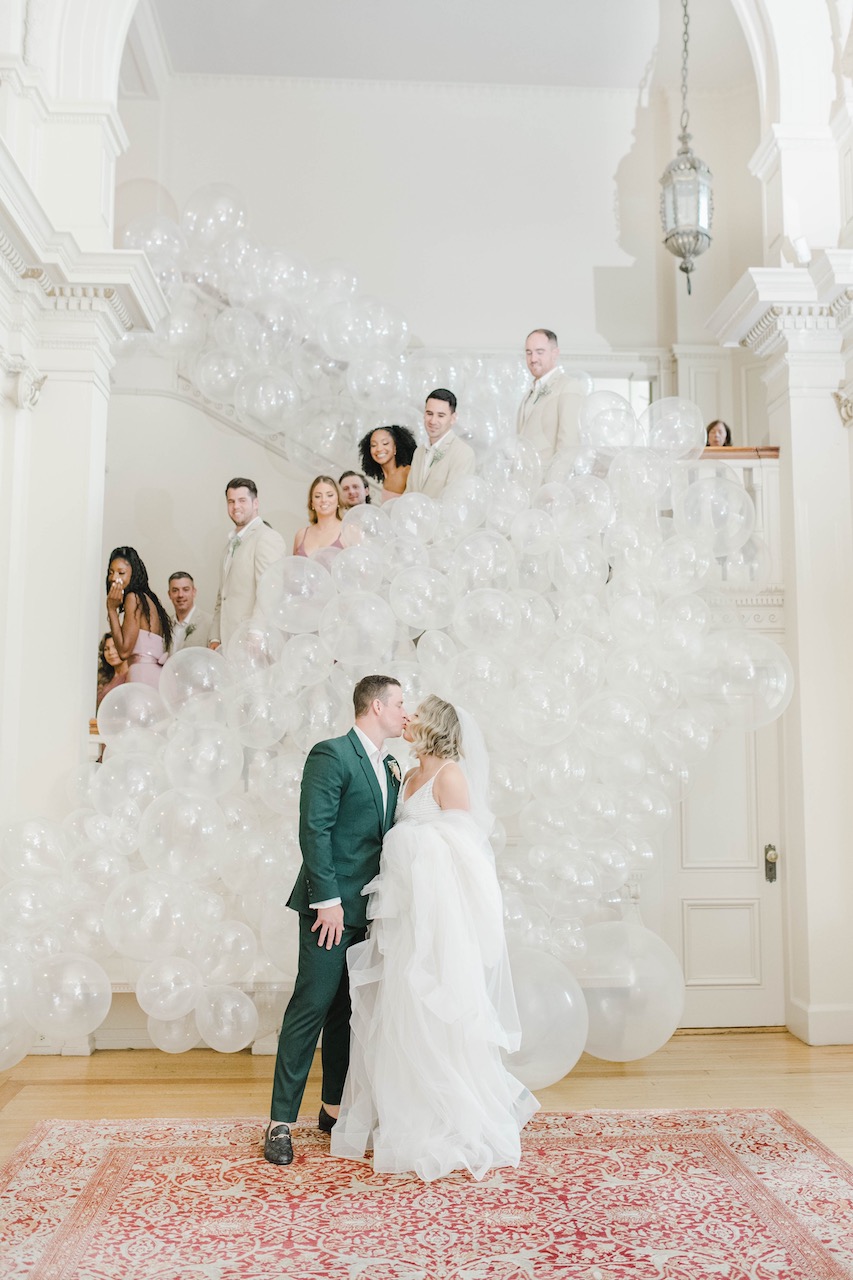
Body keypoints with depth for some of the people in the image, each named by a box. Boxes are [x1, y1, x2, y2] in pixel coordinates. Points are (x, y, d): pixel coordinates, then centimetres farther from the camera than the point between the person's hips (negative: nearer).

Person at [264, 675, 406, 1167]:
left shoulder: (390, 766, 16)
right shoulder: (331, 755, -11)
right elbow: (314, 830, -17)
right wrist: (328, 900, -19)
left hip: (369, 909, 8)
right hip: (333, 905, -8)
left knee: (348, 1010, 15)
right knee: (311, 1008, -4)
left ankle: (334, 1107, 27)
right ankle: (281, 1123, 5)